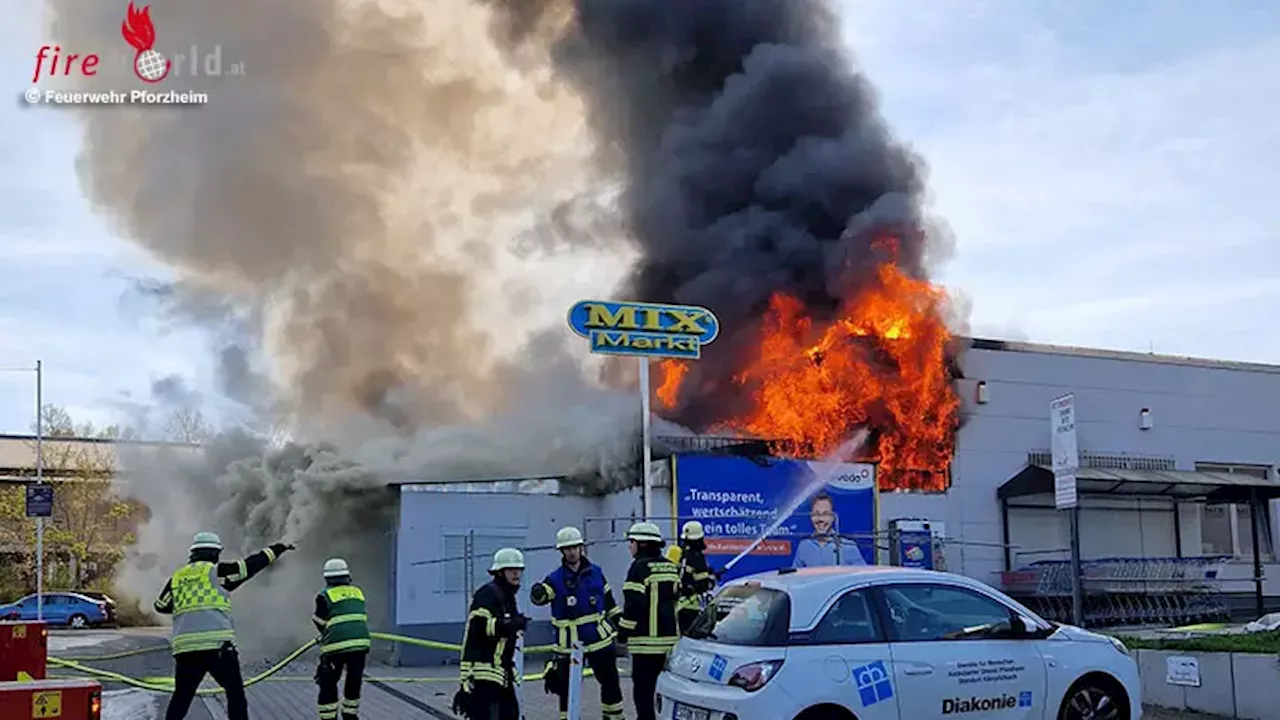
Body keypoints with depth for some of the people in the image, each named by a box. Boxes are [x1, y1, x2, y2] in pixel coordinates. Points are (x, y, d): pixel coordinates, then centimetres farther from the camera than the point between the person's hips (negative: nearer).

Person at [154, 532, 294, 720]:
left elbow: (161, 606, 23)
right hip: (217, 645, -4)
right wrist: (277, 549, 16)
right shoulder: (216, 571, 1)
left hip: (184, 648, 4)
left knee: (181, 696, 16)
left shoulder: (176, 578, 14)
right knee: (235, 692, 6)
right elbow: (251, 565, 5)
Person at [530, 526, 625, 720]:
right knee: (567, 687, 0)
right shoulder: (555, 579, -6)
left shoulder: (595, 572, 3)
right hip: (569, 643, -3)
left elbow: (609, 601, 13)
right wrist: (538, 593, -46)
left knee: (611, 682, 12)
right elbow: (539, 596, -23)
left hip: (599, 638, 3)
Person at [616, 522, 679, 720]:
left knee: (643, 688, -3)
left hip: (647, 639, -8)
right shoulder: (671, 567, 13)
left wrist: (623, 632, -7)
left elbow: (634, 604, -16)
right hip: (671, 637, 8)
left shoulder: (640, 567, -11)